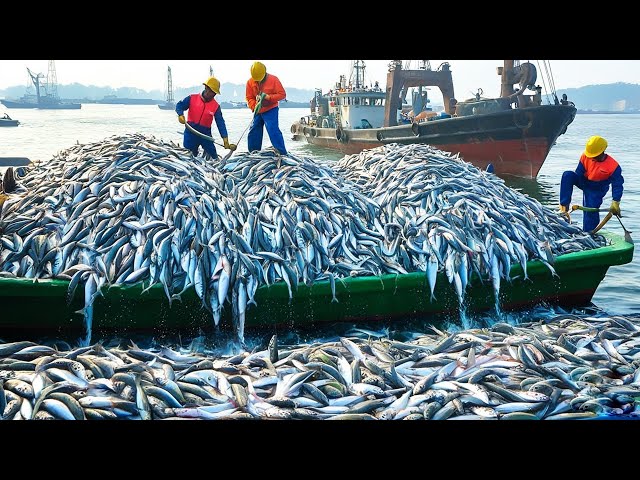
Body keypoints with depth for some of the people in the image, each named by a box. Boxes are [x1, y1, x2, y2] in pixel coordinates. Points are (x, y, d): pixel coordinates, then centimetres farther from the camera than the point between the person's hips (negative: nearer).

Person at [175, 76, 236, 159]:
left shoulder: (216, 106, -3)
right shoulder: (192, 98, -3)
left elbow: (221, 124, -7)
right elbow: (179, 105, -1)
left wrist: (226, 141, -17)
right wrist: (180, 114, -25)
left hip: (205, 133, 0)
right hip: (191, 132, 0)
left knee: (213, 157, -2)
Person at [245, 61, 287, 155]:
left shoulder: (273, 79, -11)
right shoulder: (250, 82, -1)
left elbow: (282, 94, -11)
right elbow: (249, 98, 2)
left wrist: (268, 97, -22)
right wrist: (254, 107, -17)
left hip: (271, 110, -5)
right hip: (258, 112, 5)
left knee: (273, 131, -18)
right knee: (253, 133, 7)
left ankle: (282, 154, -15)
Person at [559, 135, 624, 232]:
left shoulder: (613, 167, -24)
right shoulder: (585, 157, -16)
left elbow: (617, 185, -18)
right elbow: (579, 174, -7)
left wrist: (615, 203, -25)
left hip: (597, 189, -3)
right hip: (584, 182, 3)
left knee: (591, 210, -18)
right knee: (567, 175, -24)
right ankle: (564, 206, -25)